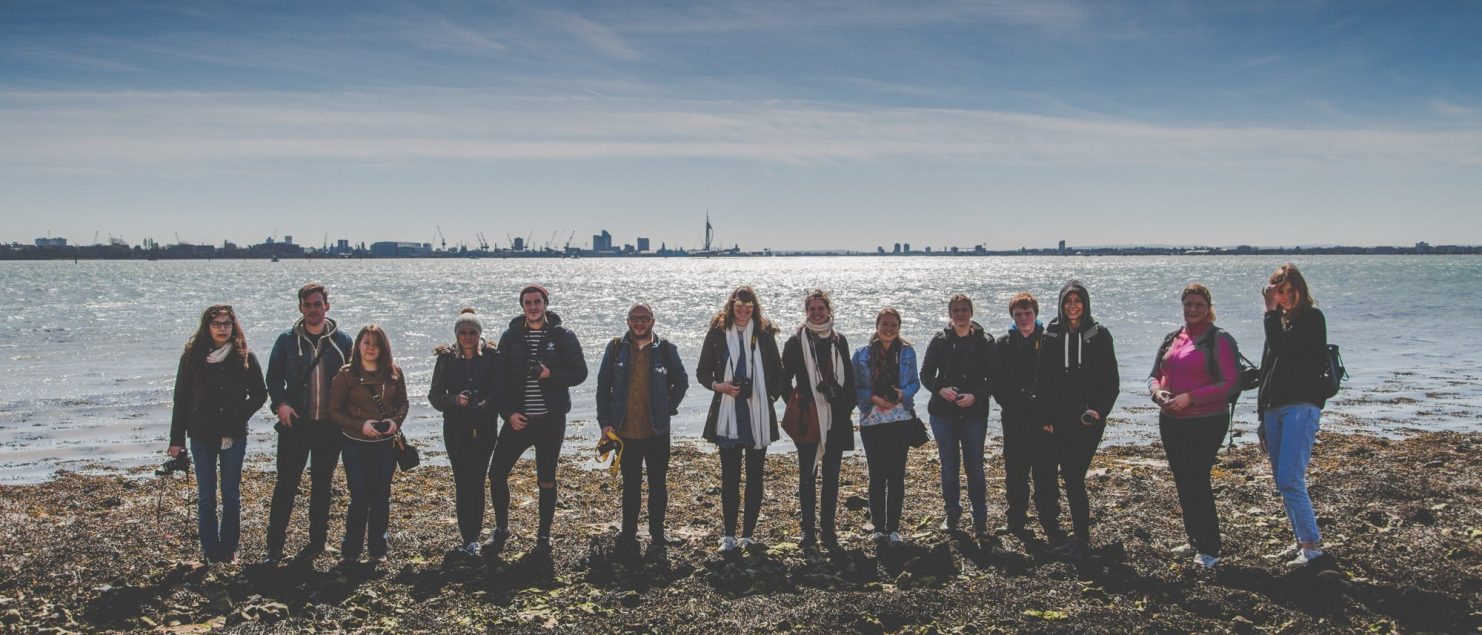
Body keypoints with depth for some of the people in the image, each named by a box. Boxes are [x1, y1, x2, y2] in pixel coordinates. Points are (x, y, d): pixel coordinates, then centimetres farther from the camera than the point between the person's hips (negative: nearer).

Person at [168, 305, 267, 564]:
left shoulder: (245, 358, -1)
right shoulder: (192, 357, -1)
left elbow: (259, 394, 6)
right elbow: (181, 399, 1)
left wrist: (239, 417, -9)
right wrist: (176, 439, -1)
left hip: (234, 436, 0)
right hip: (202, 436, 0)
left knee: (231, 495, 6)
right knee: (206, 496, 5)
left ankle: (229, 549, 15)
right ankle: (211, 550, 13)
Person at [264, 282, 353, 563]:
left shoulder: (342, 341, 3)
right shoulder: (287, 340, 3)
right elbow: (273, 378, 5)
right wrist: (280, 404, -12)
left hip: (330, 425, 1)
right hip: (295, 423, -1)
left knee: (323, 484, 10)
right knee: (286, 484, -1)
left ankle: (317, 540, 21)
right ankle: (275, 543, 7)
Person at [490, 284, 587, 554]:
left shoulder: (563, 336, -2)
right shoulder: (511, 336, 3)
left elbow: (580, 372, -3)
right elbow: (500, 378, 3)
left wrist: (551, 374, -20)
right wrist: (508, 413, -7)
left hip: (551, 420, -2)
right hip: (518, 419, 2)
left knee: (547, 481, 7)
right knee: (497, 473, 0)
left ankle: (544, 537, 19)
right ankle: (501, 528, 20)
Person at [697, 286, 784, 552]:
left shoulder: (764, 334, 4)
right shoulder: (717, 334, 2)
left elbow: (777, 372, 12)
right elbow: (702, 372, 6)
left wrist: (771, 396, -2)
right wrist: (719, 385, -11)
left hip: (759, 415, 1)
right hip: (728, 413, -1)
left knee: (754, 476, 5)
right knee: (729, 476, -2)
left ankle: (748, 534, 12)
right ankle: (729, 535, 4)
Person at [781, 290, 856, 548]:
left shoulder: (839, 341, 9)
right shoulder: (796, 342, 0)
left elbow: (848, 379, 13)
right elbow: (785, 380, 1)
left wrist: (847, 408, 6)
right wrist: (796, 405, -6)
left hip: (835, 418, 3)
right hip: (807, 420, -3)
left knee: (831, 475, 6)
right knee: (807, 475, 3)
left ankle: (828, 528, 14)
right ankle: (808, 529, 9)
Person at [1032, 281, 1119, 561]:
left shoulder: (1099, 336, 0)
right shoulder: (1052, 336, 5)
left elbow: (1111, 379, 1)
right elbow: (1042, 380, 7)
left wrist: (1100, 410, -11)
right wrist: (1045, 417, 2)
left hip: (1089, 419, -2)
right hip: (1060, 419, 2)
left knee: (1074, 476, -8)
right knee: (1071, 477, 3)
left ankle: (1082, 541, 2)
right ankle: (1081, 537, 15)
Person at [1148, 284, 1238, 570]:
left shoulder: (1219, 340, -8)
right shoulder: (1172, 339, 12)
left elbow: (1230, 382, -14)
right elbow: (1154, 375, 15)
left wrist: (1189, 398, -20)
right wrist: (1158, 391, -9)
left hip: (1206, 422, -7)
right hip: (1171, 422, 7)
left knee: (1197, 481, -10)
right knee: (1183, 482, 13)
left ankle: (1209, 549, 0)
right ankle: (1194, 541, 25)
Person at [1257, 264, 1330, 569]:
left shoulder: (1312, 318, -2)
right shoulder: (1280, 321, 21)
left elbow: (1282, 347, -18)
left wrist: (1272, 310, -10)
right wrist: (1262, 417, 21)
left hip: (1301, 406, -8)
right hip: (1274, 408, 8)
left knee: (1290, 479, -17)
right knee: (1283, 481, 8)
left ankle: (1312, 545, -11)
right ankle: (1303, 541, 17)